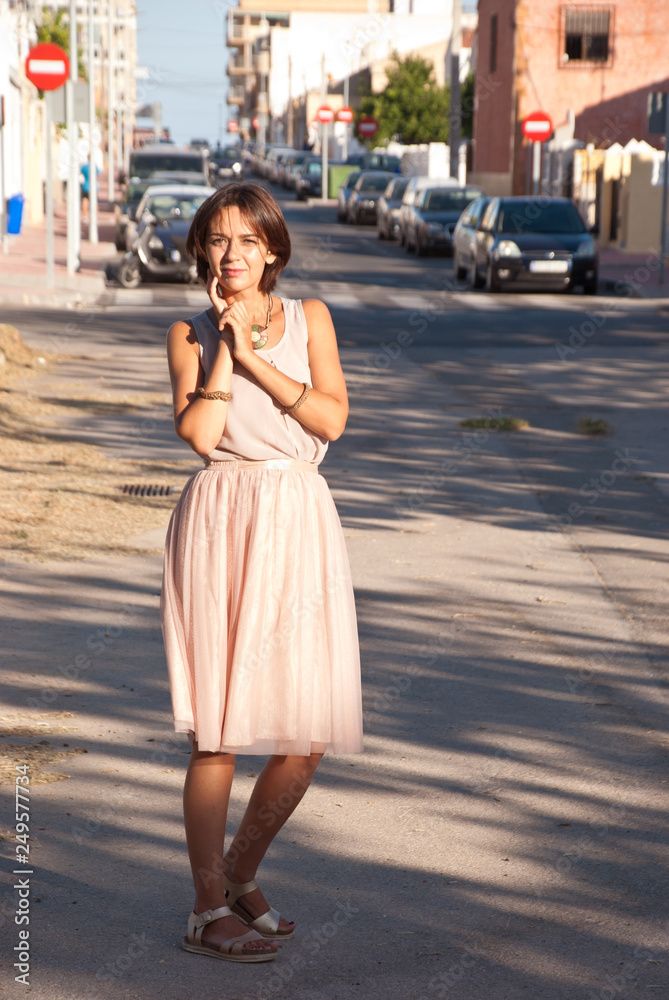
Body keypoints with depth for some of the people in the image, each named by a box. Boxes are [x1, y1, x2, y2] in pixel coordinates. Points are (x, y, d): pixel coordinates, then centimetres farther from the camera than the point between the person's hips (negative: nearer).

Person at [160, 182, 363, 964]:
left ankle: (240, 876, 23)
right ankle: (209, 911, 10)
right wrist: (225, 344, -5)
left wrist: (252, 353, -7)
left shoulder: (310, 318, 11)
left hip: (298, 525, 2)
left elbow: (331, 417, -4)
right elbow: (200, 432, -9)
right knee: (219, 729, -3)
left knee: (309, 735, 1)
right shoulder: (190, 333, 6)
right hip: (221, 524, -2)